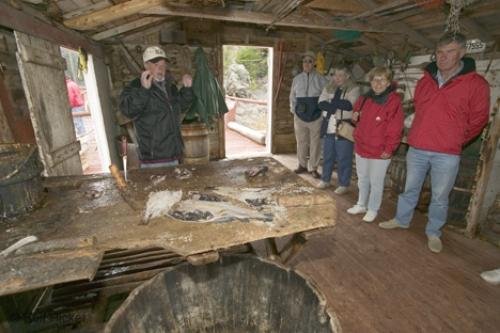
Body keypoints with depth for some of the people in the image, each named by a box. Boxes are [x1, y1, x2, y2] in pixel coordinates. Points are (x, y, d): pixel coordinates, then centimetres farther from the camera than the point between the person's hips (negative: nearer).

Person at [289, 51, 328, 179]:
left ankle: (313, 168, 16)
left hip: (316, 115, -2)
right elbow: (293, 96, 12)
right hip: (300, 116, 2)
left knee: (315, 142, 3)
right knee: (301, 141, 10)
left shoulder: (321, 79, -1)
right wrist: (293, 110, 6)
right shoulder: (297, 79, 6)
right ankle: (302, 165, 25)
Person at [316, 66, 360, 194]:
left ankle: (343, 184, 16)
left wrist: (332, 102, -10)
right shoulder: (328, 87, 9)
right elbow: (321, 103, -5)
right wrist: (339, 105, -17)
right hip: (329, 127, 5)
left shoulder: (354, 89, -4)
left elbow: (349, 105, -20)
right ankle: (325, 180, 30)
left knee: (344, 158, 3)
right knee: (327, 156, 14)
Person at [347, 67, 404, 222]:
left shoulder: (394, 101, -14)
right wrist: (355, 117, 0)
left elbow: (395, 130, -16)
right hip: (361, 148, 6)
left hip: (379, 152, -6)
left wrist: (388, 149, -16)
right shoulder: (364, 99, 6)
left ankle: (372, 209, 27)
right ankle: (361, 205, 38)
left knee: (376, 183, 8)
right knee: (362, 179, 20)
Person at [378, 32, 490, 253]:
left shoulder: (476, 84, -5)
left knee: (440, 197, 9)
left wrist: (456, 141, 7)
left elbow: (478, 120, 2)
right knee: (410, 188, 16)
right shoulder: (425, 80, 7)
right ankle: (402, 220, 33)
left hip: (447, 154, -3)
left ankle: (433, 233, 26)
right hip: (417, 148, 3)